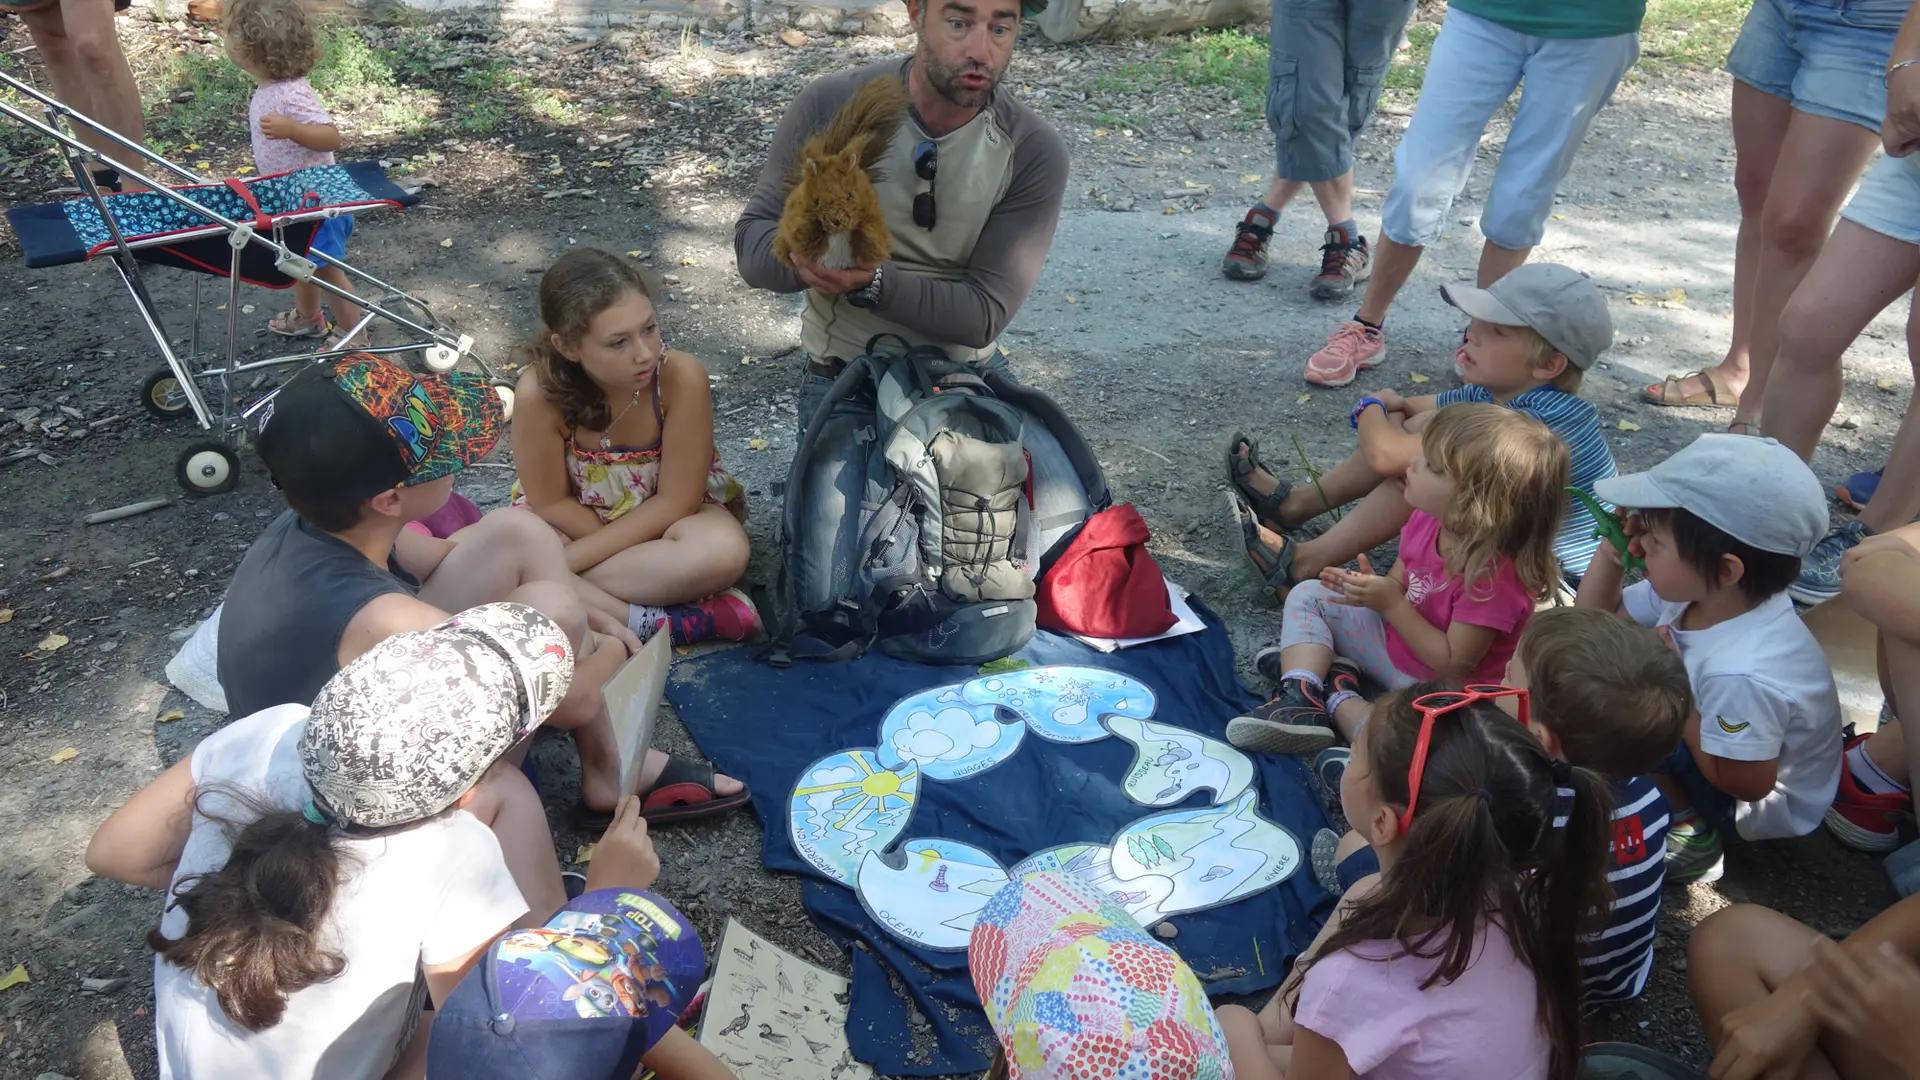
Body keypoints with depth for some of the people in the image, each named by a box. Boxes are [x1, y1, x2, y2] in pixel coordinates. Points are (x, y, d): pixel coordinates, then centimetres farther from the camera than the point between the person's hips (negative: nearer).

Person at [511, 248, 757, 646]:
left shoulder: (681, 377, -30)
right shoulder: (539, 393, -28)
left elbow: (674, 502, -22)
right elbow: (551, 504, -13)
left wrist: (568, 560, -24)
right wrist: (637, 553, -20)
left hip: (664, 517, -1)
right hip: (576, 520, 1)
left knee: (722, 550, -34)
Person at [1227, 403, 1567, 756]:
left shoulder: (1492, 575, -33)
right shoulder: (1427, 519, -11)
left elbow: (1454, 663, -28)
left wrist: (1391, 604, -29)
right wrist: (1369, 587, -20)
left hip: (1441, 689, -8)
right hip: (1398, 637, 8)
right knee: (1307, 595, 5)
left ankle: (1338, 694, -8)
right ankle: (1301, 701, -14)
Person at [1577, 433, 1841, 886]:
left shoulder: (1743, 674, -40)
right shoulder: (1694, 591, -16)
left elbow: (1748, 782, -28)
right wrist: (1611, 553, -19)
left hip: (1762, 807, -8)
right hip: (1721, 741, 8)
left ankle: (1690, 834, -5)